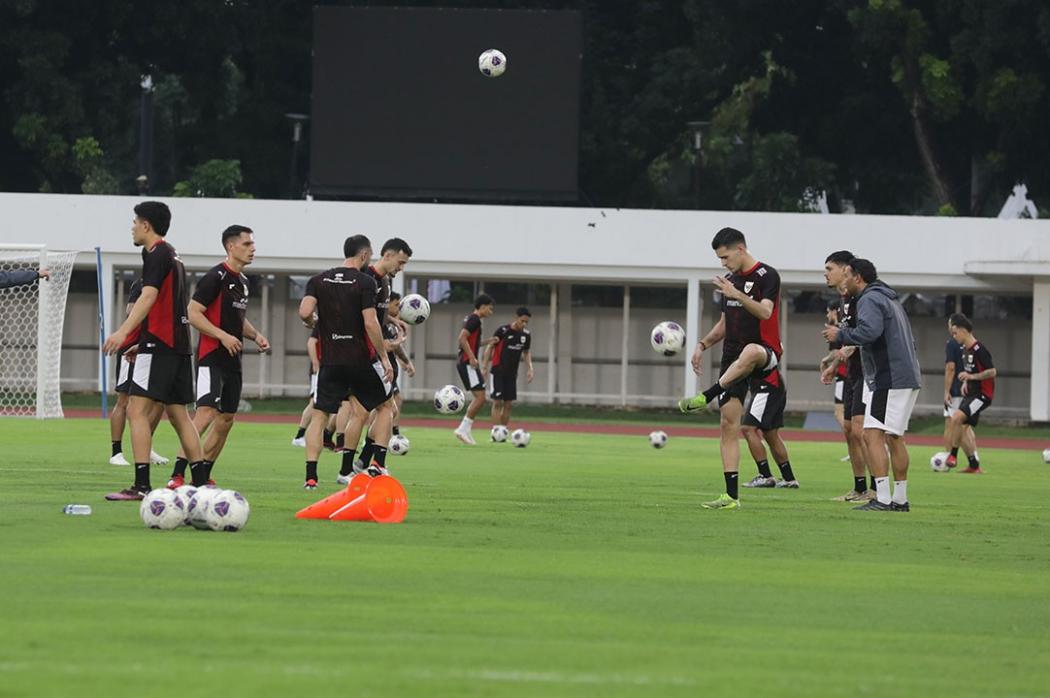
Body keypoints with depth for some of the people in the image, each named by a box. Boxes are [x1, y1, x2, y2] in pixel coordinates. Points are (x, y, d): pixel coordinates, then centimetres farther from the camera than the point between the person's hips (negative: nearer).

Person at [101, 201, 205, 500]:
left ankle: (142, 486, -19)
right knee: (178, 414, 14)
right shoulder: (172, 255, 21)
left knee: (137, 410, -12)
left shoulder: (156, 255, -9)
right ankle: (200, 482, 13)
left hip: (159, 343, -10)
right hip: (179, 343, 10)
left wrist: (123, 331, -35)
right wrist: (141, 341, 37)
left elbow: (148, 296, -24)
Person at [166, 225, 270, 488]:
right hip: (211, 357, -9)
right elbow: (193, 313, -16)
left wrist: (255, 335, 12)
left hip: (232, 359, 9)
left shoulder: (242, 280, 16)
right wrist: (223, 336, -21)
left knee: (226, 419, 10)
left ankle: (204, 476, 19)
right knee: (207, 412, -20)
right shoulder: (216, 277, -11)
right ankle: (177, 475, -23)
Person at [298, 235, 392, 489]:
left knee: (319, 416, 5)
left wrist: (313, 322, 15)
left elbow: (305, 312, -9)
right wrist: (384, 358, -9)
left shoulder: (320, 280, 4)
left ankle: (310, 476, -8)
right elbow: (370, 323, -15)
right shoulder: (365, 282, -8)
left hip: (330, 360, 3)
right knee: (385, 405, 18)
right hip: (361, 359, -3)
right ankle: (376, 463, 13)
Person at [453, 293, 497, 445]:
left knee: (479, 398, 12)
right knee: (480, 397, -12)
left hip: (464, 363, 10)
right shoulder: (474, 319, -11)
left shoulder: (470, 319, 19)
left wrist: (486, 342, 21)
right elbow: (462, 338, -22)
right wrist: (472, 358, -23)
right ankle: (463, 429, -11)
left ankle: (465, 430, 10)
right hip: (467, 363, -10)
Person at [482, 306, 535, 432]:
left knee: (508, 404, 3)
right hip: (498, 372, -5)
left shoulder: (526, 334, 1)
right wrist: (484, 367, -8)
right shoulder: (503, 330, -13)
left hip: (512, 373, 5)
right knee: (497, 402, -10)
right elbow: (490, 347, -5)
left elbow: (527, 352, 16)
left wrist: (529, 368, 2)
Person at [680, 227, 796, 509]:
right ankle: (731, 495, 0)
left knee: (750, 351, -45)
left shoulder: (767, 276, -5)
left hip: (765, 354, -7)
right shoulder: (730, 279, 17)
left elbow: (765, 311, -22)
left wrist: (736, 294, -32)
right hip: (733, 358, 7)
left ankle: (706, 397, -45)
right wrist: (703, 345, 11)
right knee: (728, 424, -1)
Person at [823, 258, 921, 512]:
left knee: (873, 435, -12)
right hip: (908, 378, 10)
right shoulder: (891, 300, 23)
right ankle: (900, 499, 20)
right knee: (894, 438, 16)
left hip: (888, 379, -10)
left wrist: (840, 335, -12)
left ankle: (882, 499, -19)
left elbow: (870, 330, -28)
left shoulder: (869, 299, -9)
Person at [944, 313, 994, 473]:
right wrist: (965, 382, 9)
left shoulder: (979, 349, -16)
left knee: (956, 418, -24)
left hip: (982, 394, -10)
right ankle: (974, 466, 12)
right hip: (970, 394, 10)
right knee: (962, 428, 5)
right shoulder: (964, 349, 13)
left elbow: (992, 372, -18)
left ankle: (953, 455, -12)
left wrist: (971, 377, -25)